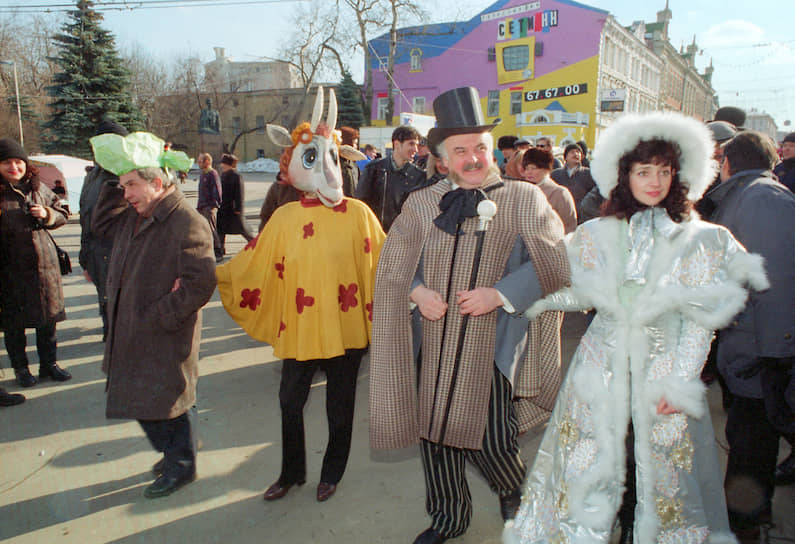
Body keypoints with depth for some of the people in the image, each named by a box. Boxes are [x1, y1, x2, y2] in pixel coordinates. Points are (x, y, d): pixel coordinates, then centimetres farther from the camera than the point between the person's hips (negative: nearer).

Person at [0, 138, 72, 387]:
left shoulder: (38, 187, 7)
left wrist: (47, 214, -6)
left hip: (44, 262, 4)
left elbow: (62, 215, 14)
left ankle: (49, 363, 27)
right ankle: (20, 368, 25)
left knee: (48, 316, 12)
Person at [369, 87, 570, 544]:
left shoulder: (524, 199, -3)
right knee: (436, 434, 13)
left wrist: (500, 294, -15)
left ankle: (515, 492, 41)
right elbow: (393, 265, 11)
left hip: (494, 347, -3)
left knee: (490, 441, 2)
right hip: (435, 344, 3)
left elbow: (553, 265, -4)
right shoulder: (421, 203, 4)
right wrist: (418, 291, -8)